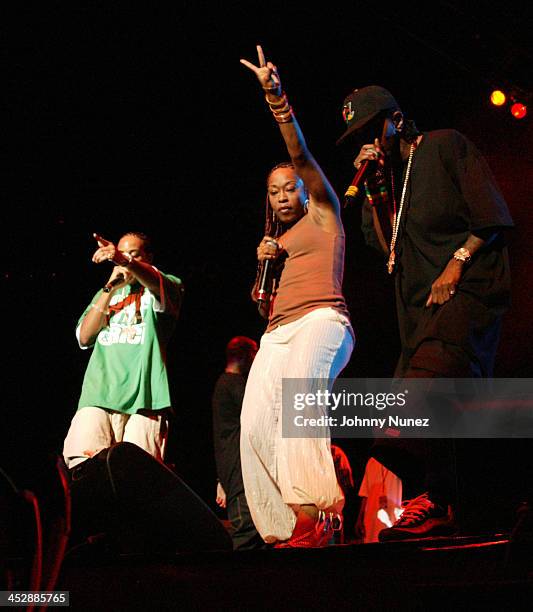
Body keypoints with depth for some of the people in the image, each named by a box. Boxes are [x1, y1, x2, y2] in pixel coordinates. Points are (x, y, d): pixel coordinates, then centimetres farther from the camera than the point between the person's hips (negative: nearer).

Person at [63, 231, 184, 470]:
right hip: (97, 395, 3)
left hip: (143, 398, -3)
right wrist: (110, 288, 5)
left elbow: (158, 284, -13)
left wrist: (126, 262, -34)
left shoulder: (166, 286, 14)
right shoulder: (105, 294, 27)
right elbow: (84, 337, 14)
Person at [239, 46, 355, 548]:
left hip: (320, 319, -7)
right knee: (254, 427, -15)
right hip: (277, 332, 7)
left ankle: (312, 514, -47)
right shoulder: (277, 241, 31)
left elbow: (301, 154, 0)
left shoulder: (323, 213, 15)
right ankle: (285, 531, -18)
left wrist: (277, 100, -12)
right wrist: (264, 264, 11)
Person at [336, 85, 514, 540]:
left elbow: (491, 216, -3)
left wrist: (456, 264, -13)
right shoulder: (384, 176, 23)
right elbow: (388, 246, 14)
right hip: (421, 303, 8)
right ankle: (439, 511, 6)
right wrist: (376, 188, 6)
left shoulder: (445, 146, 5)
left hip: (467, 288, -8)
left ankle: (433, 502, -25)